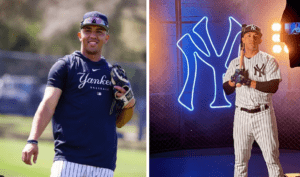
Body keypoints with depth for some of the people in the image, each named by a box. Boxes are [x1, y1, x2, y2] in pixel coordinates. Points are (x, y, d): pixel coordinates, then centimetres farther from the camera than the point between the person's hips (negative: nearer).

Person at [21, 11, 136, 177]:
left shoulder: (113, 73, 19)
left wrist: (129, 104, 0)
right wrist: (32, 140, -19)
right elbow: (48, 104, -5)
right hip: (69, 161, -4)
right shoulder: (65, 66, 7)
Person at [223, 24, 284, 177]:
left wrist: (249, 82, -17)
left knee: (272, 157, -5)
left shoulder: (268, 60, 1)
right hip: (241, 115, 3)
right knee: (240, 158, 5)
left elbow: (273, 86, -12)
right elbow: (226, 90, 10)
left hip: (263, 114, -3)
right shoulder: (235, 63, 13)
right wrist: (234, 79, -10)